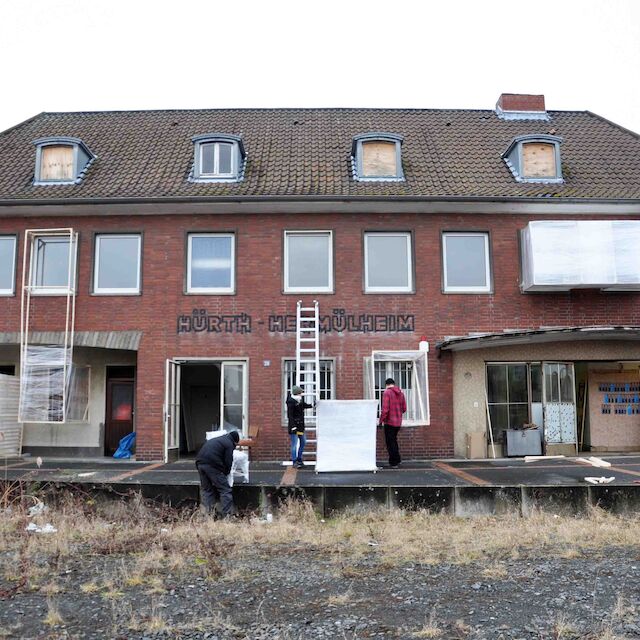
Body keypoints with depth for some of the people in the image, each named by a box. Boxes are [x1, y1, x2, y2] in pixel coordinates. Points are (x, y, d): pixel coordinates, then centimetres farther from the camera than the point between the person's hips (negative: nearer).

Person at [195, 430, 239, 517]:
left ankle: (207, 513, 14)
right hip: (212, 464, -7)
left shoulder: (216, 439, 30)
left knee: (206, 489, 18)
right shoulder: (229, 444, 7)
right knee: (225, 490, 0)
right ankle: (228, 515, -4)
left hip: (200, 462, 8)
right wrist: (225, 473, 18)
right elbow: (228, 462, -1)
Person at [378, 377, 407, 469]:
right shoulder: (400, 393, 8)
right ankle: (397, 460, 24)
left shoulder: (386, 392, -11)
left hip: (389, 421, -6)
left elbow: (385, 409, -18)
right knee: (394, 440, 22)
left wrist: (381, 421, -10)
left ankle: (393, 463, 4)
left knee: (390, 442, 2)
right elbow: (404, 409, 11)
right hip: (398, 422, 7)